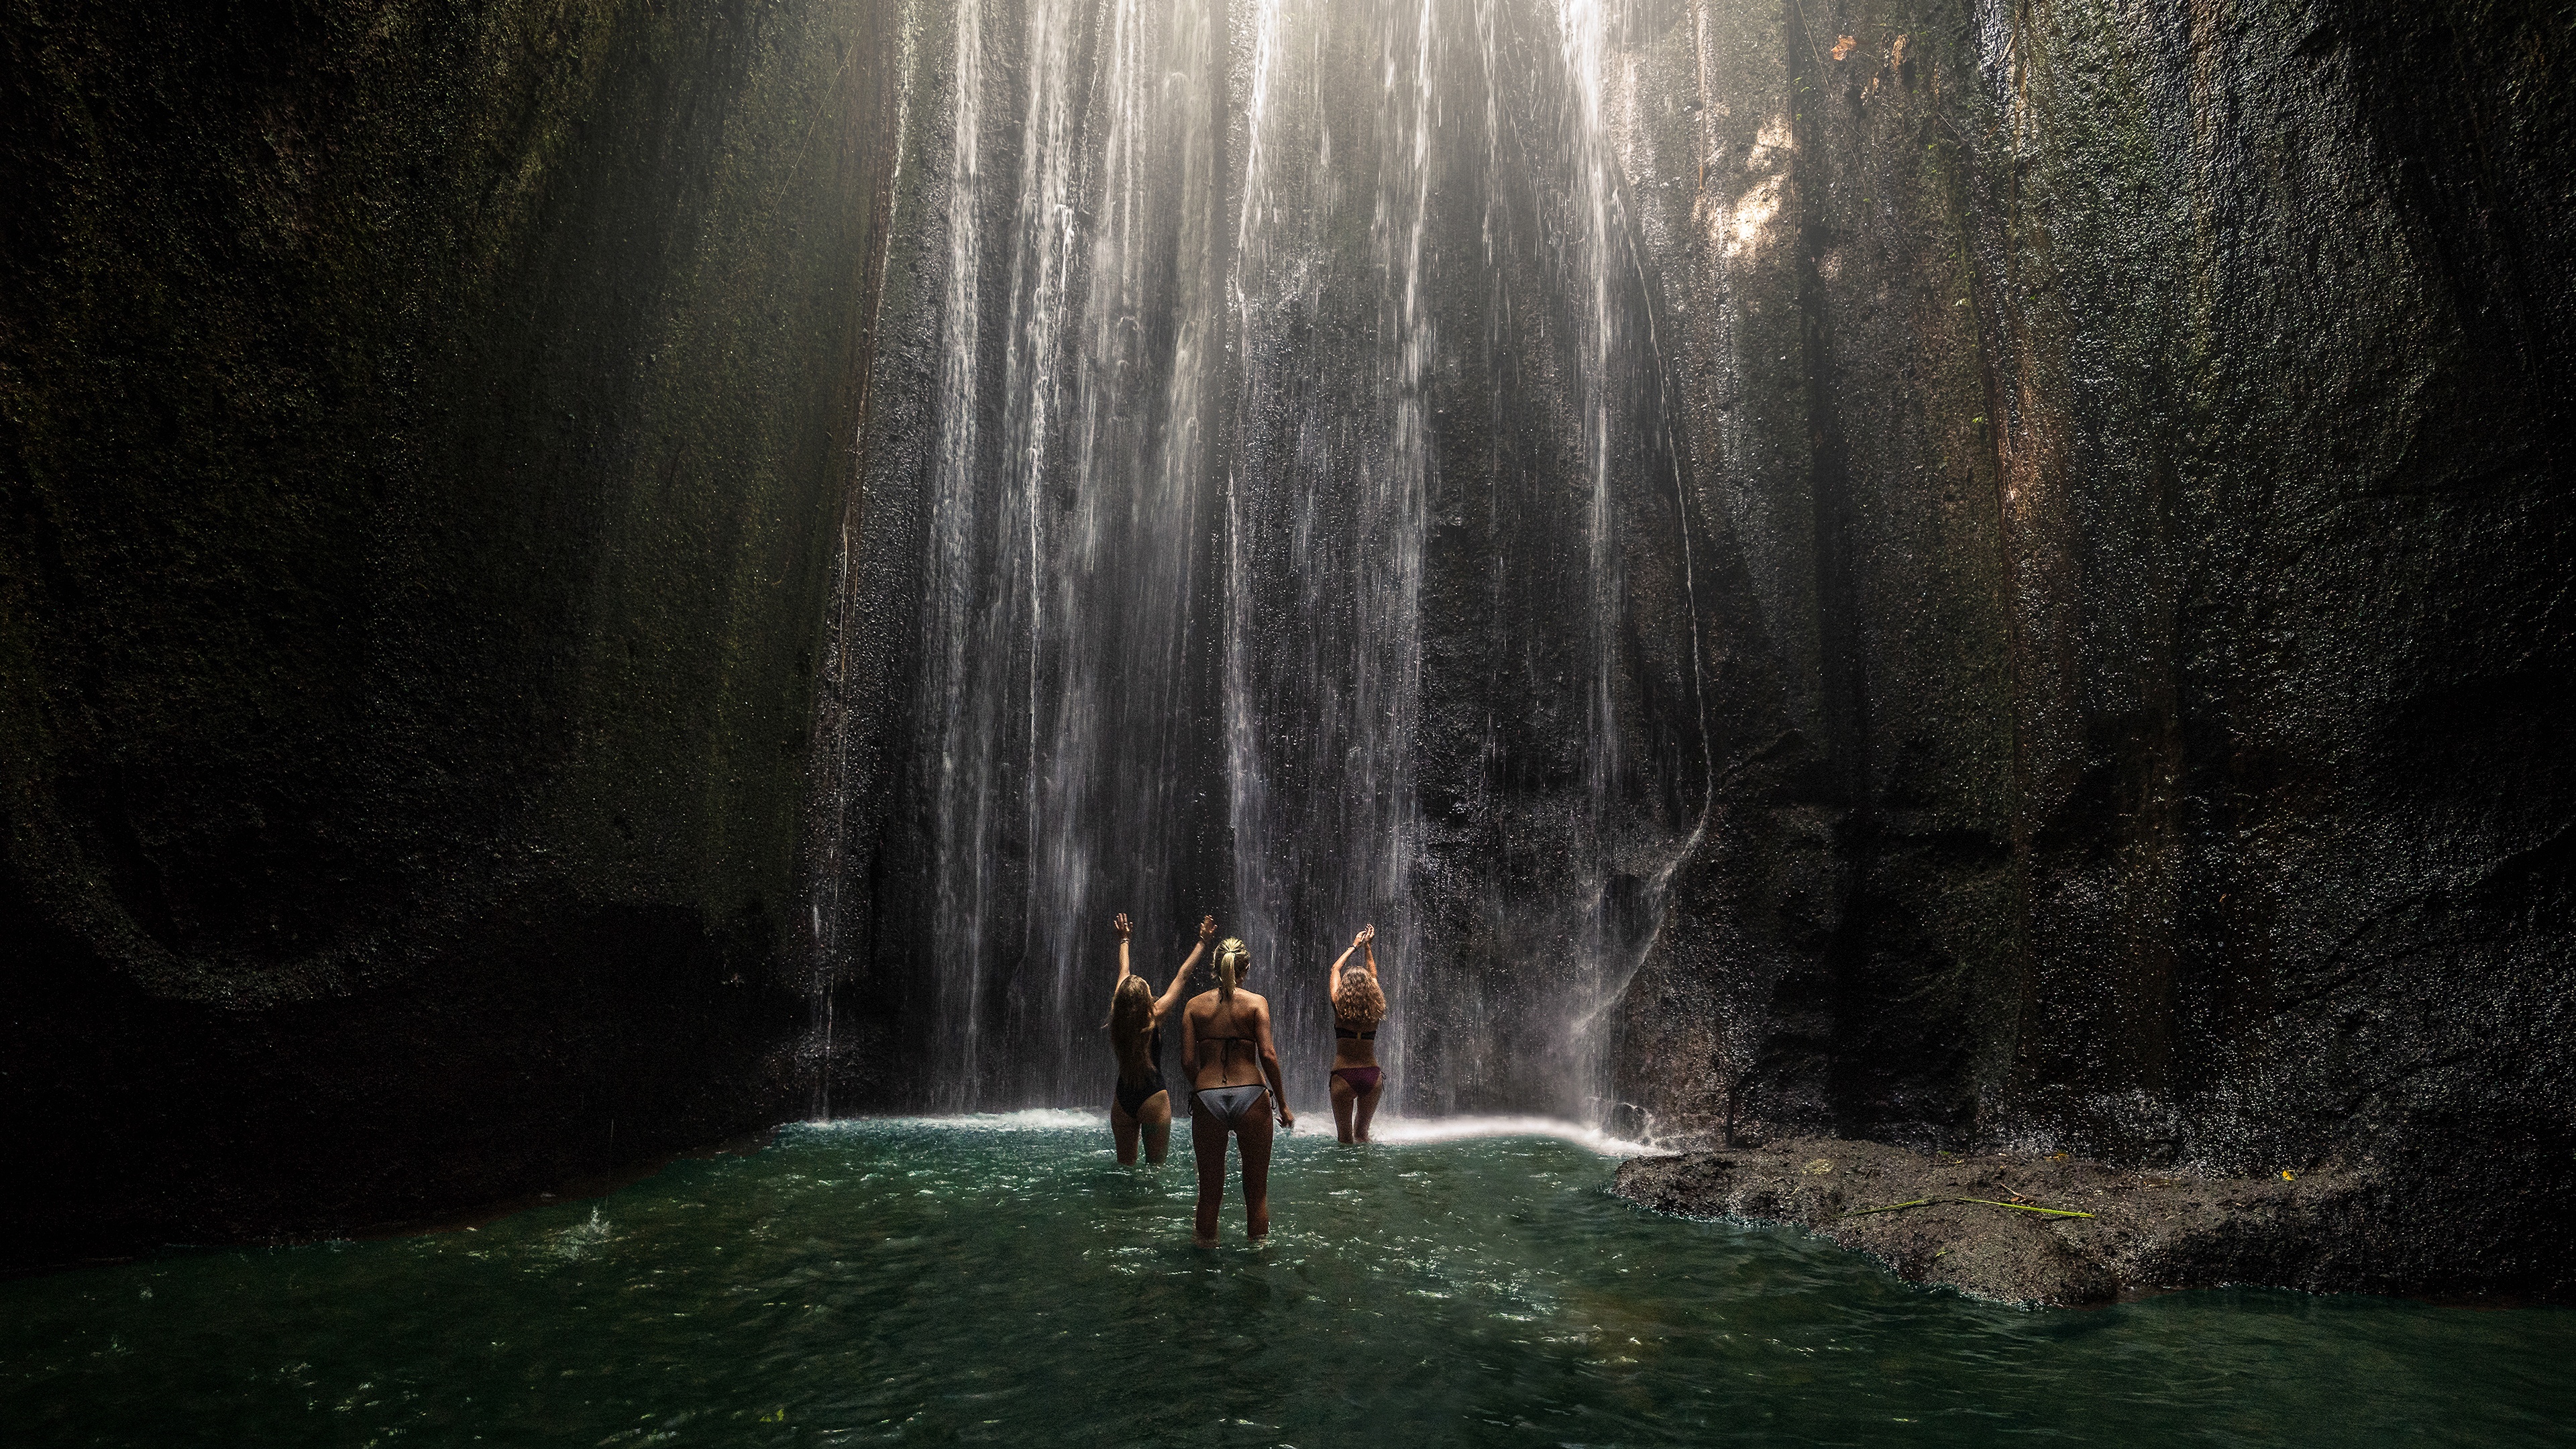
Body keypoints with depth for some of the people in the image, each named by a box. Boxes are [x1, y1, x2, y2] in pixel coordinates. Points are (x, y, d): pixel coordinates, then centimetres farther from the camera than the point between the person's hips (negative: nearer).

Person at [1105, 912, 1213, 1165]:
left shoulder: (1117, 1017, -3)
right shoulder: (1154, 1017, -13)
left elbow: (1124, 974, 11)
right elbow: (1182, 978, -6)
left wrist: (1124, 940, 27)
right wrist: (1203, 942, 1)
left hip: (1122, 1099, 5)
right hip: (1153, 1097, -4)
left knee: (1125, 1165, 14)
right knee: (1155, 1166, 4)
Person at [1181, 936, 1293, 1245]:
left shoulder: (1195, 1005, 6)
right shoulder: (1256, 1003, 0)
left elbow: (1188, 1062, 0)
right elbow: (1268, 1054, -9)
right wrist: (1282, 1104, -2)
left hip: (1207, 1099, 2)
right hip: (1251, 1095, -1)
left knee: (1210, 1186, 15)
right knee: (1256, 1186, 12)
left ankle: (1206, 1240, 28)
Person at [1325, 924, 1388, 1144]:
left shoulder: (1340, 1006, -5)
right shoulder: (1375, 1009, 0)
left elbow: (1335, 969, 12)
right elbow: (1373, 975, 20)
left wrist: (1354, 946, 23)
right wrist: (1368, 947, 28)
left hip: (1343, 1076, -3)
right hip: (1372, 1075, 3)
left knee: (1344, 1136, 6)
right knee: (1362, 1131, 18)